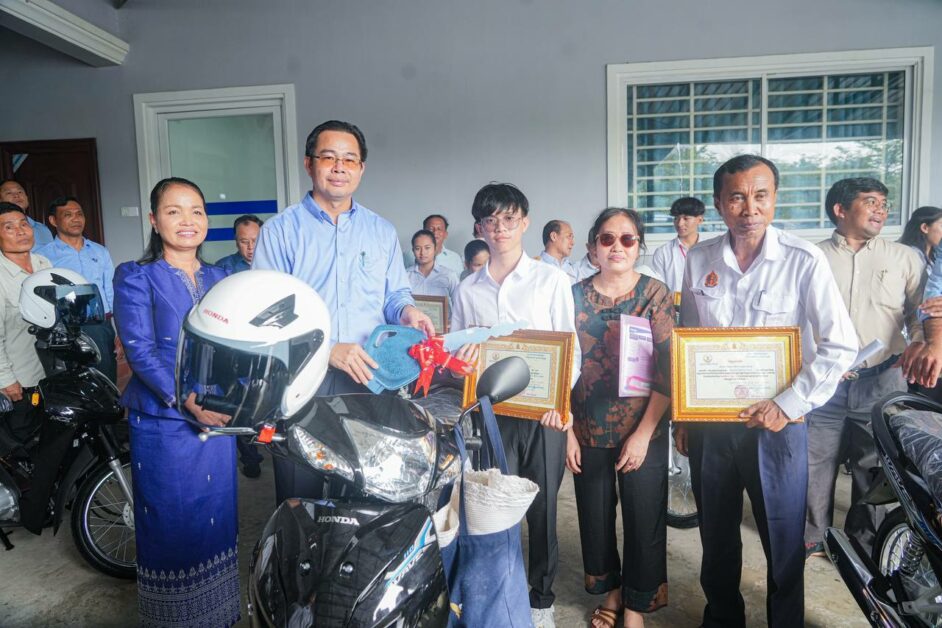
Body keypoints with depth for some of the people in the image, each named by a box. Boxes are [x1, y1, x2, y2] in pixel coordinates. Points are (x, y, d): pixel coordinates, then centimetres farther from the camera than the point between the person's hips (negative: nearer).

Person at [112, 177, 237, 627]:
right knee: (171, 526, 6)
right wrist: (189, 401, -22)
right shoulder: (135, 277, -3)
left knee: (217, 519, 15)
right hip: (163, 424, -4)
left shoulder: (220, 279, 10)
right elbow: (139, 349, -13)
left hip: (218, 420, 4)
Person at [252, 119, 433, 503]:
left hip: (369, 378, 3)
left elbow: (395, 294, 18)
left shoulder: (383, 232, 13)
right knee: (299, 501, 7)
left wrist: (406, 310, -7)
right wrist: (327, 349, -19)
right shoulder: (280, 230, 1)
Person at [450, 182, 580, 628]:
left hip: (543, 413, -1)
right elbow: (455, 358, 14)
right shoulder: (466, 290, 9)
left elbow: (571, 349, -2)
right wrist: (461, 361, -9)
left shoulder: (551, 280, 1)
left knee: (542, 507, 9)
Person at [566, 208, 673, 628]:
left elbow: (667, 370, -8)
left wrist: (643, 434, -13)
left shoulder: (656, 294, -5)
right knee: (594, 516, 14)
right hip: (589, 431, 2)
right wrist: (568, 431, -1)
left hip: (643, 432, -2)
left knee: (644, 519, 9)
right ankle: (611, 590, 40)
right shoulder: (576, 295, 0)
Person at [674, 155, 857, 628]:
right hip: (709, 421, 3)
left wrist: (789, 404, -15)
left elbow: (840, 346, -9)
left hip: (777, 423, -3)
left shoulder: (804, 260, -10)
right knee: (716, 535, 17)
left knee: (784, 541, 9)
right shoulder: (698, 260, 0)